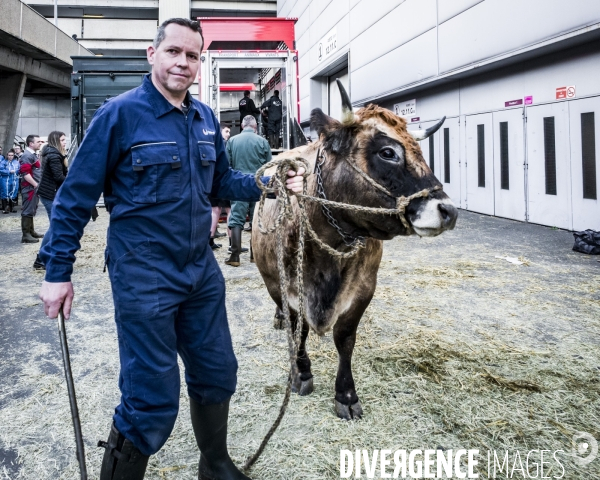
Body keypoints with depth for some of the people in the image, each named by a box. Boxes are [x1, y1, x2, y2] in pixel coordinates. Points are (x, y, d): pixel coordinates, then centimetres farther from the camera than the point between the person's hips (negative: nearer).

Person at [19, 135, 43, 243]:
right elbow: (25, 173, -23)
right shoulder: (27, 156, -15)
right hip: (30, 188, -10)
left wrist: (38, 185, 18)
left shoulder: (33, 154, 17)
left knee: (31, 210, 16)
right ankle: (26, 235, -5)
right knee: (27, 211, -7)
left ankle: (31, 231, 24)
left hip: (34, 188, 10)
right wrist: (36, 185, -20)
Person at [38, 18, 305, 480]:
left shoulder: (205, 117, 6)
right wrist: (57, 273, -8)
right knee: (152, 403, 0)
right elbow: (75, 197, -8)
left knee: (217, 375, 19)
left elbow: (222, 181, 16)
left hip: (202, 270, 7)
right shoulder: (120, 113, -11)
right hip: (144, 278, -6)